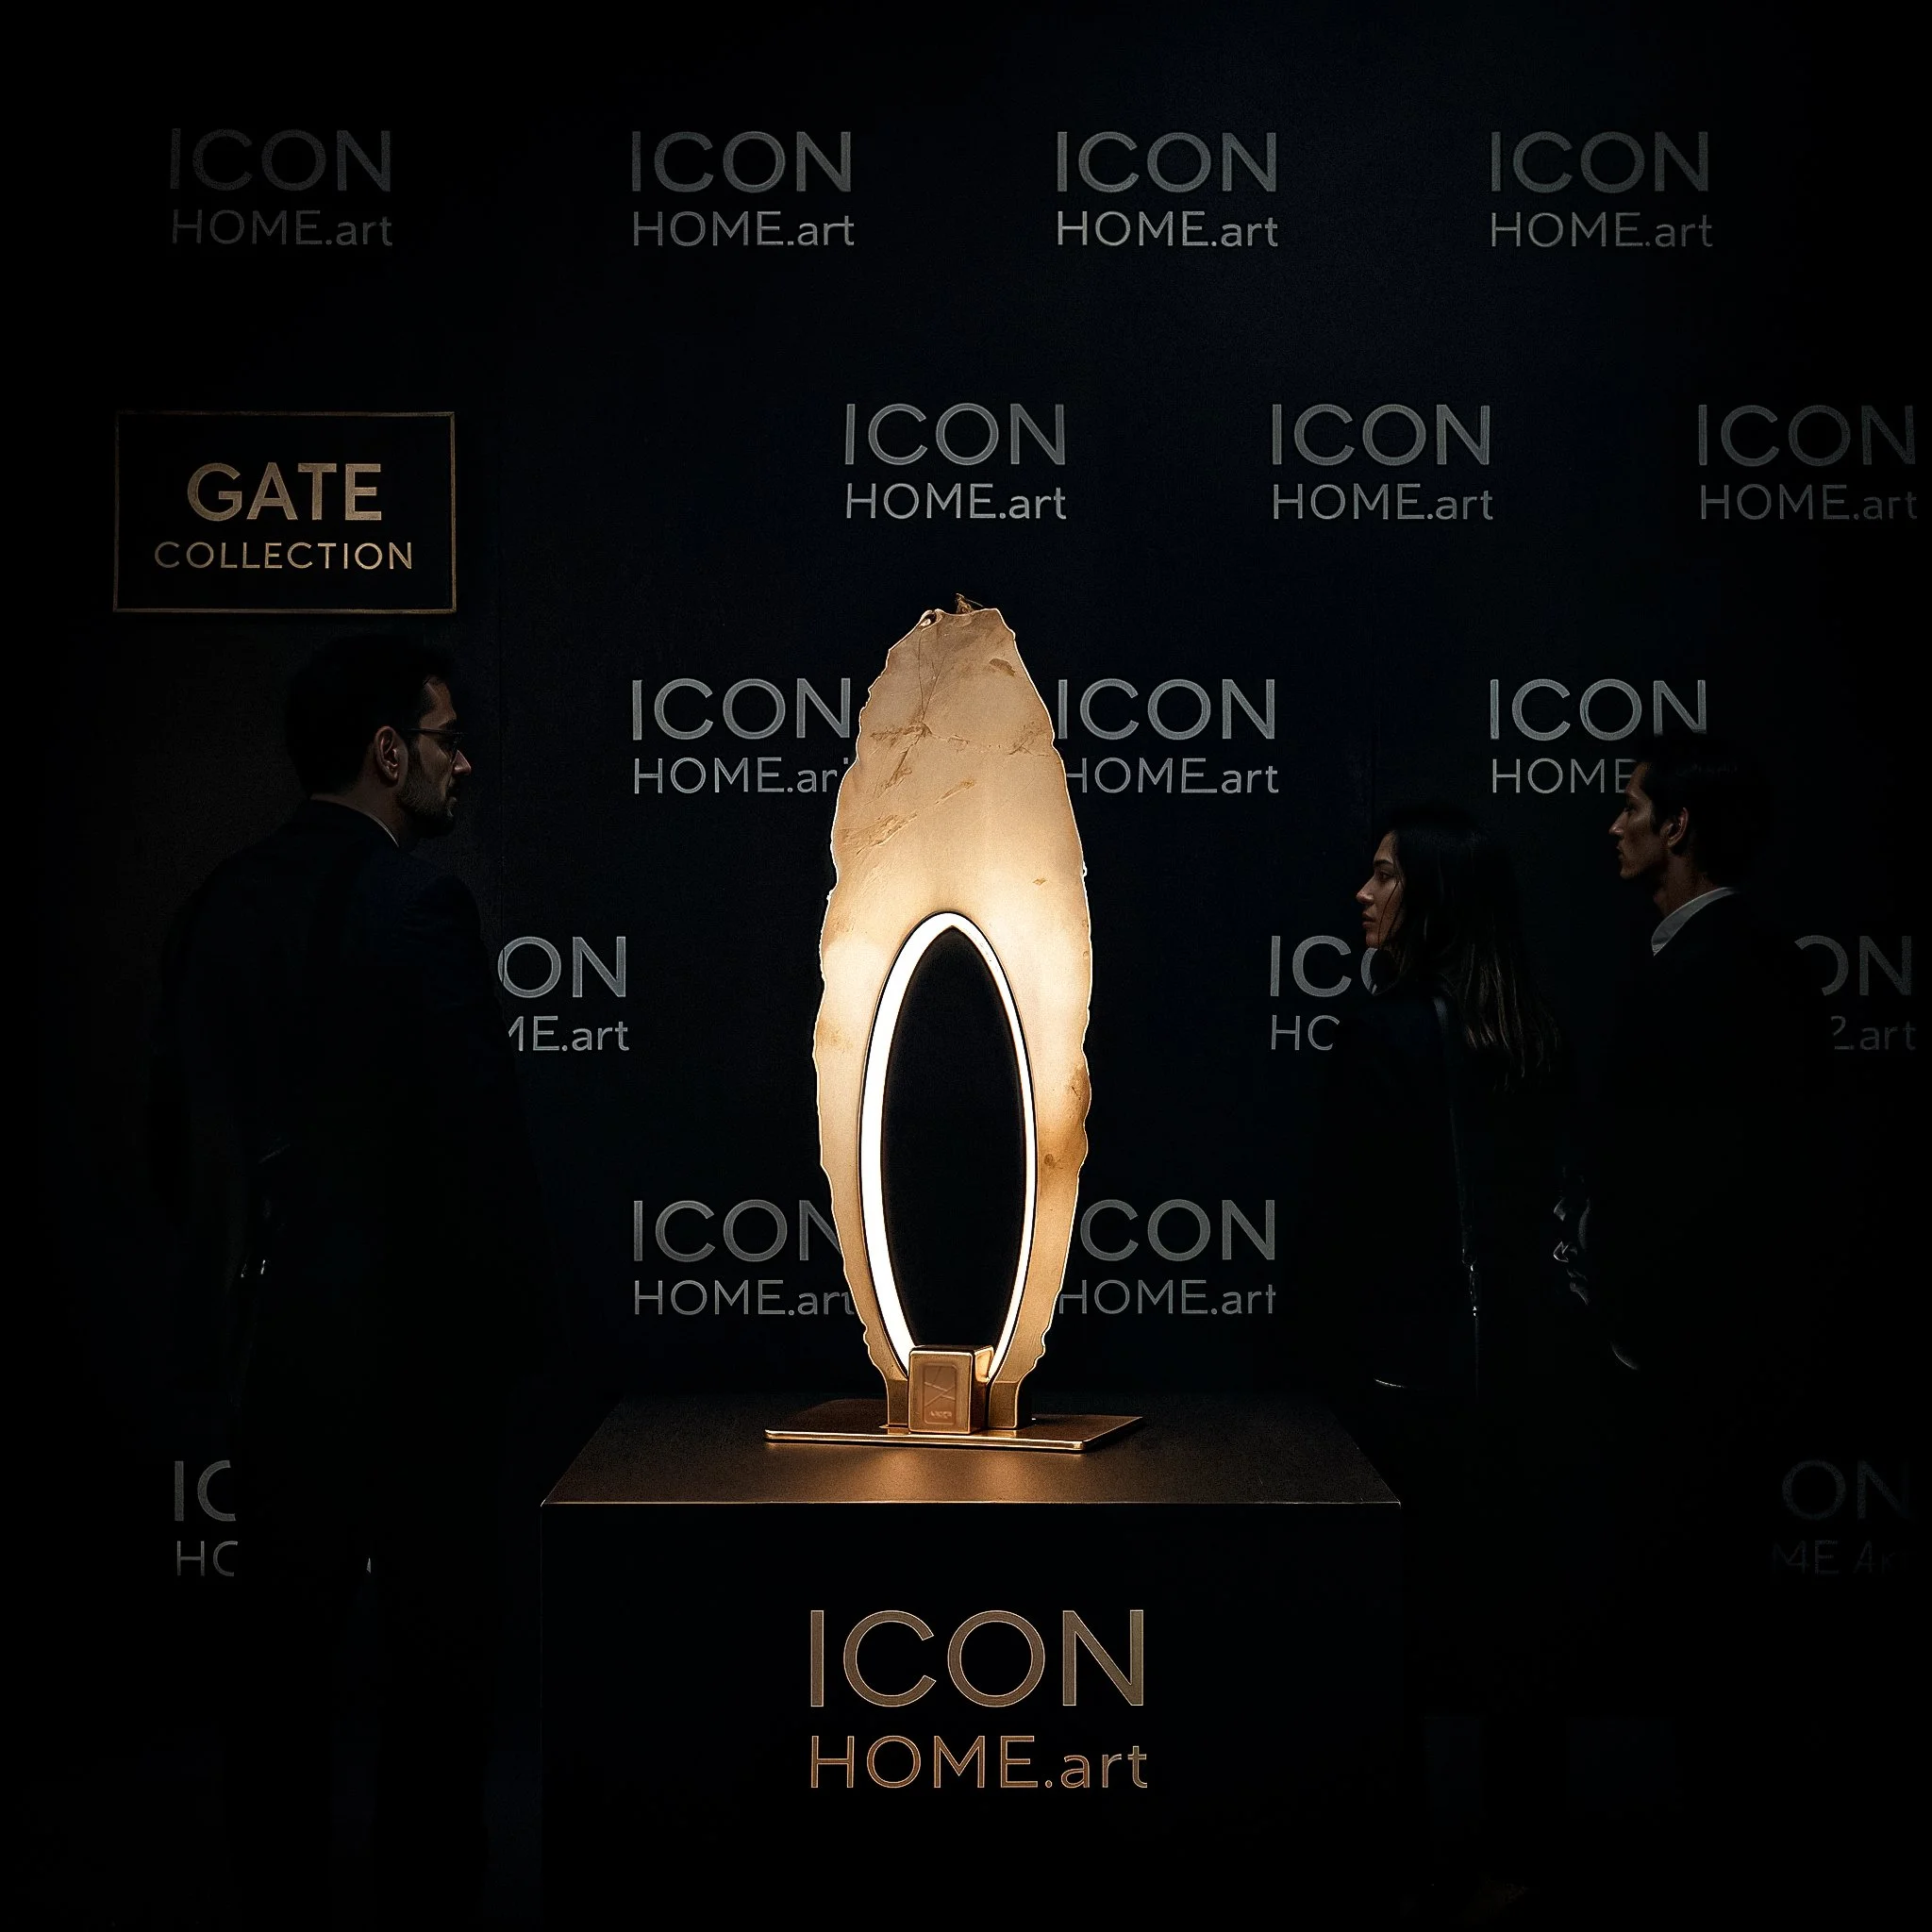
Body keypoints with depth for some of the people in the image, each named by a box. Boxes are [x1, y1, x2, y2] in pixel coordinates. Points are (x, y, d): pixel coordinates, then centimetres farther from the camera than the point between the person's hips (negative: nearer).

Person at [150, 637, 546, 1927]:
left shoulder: (222, 909, 6)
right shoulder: (416, 905, -16)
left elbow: (178, 1129, 13)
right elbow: (476, 1133, -18)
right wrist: (511, 1313, -6)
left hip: (267, 1337, 7)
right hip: (413, 1337, -7)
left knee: (282, 1640, 14)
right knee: (440, 1639, 5)